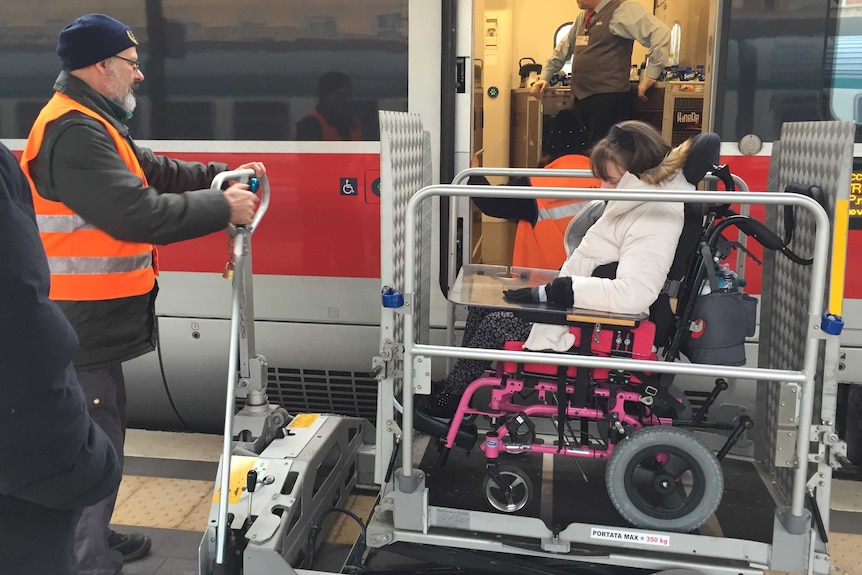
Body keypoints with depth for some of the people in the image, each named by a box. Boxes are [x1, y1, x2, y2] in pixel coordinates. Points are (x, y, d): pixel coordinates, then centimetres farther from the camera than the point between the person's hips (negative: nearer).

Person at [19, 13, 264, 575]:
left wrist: (222, 175, 7)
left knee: (103, 432, 21)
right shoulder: (73, 132, -21)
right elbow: (137, 212, -28)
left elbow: (153, 171, 18)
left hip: (95, 318, 11)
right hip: (81, 322, -11)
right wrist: (223, 207, -20)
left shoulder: (91, 123, 16)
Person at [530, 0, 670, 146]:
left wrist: (650, 76, -16)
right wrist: (545, 77, 23)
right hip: (580, 97, 8)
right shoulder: (582, 17, 18)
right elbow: (564, 48, 30)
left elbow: (660, 32, -16)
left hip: (608, 98, -8)